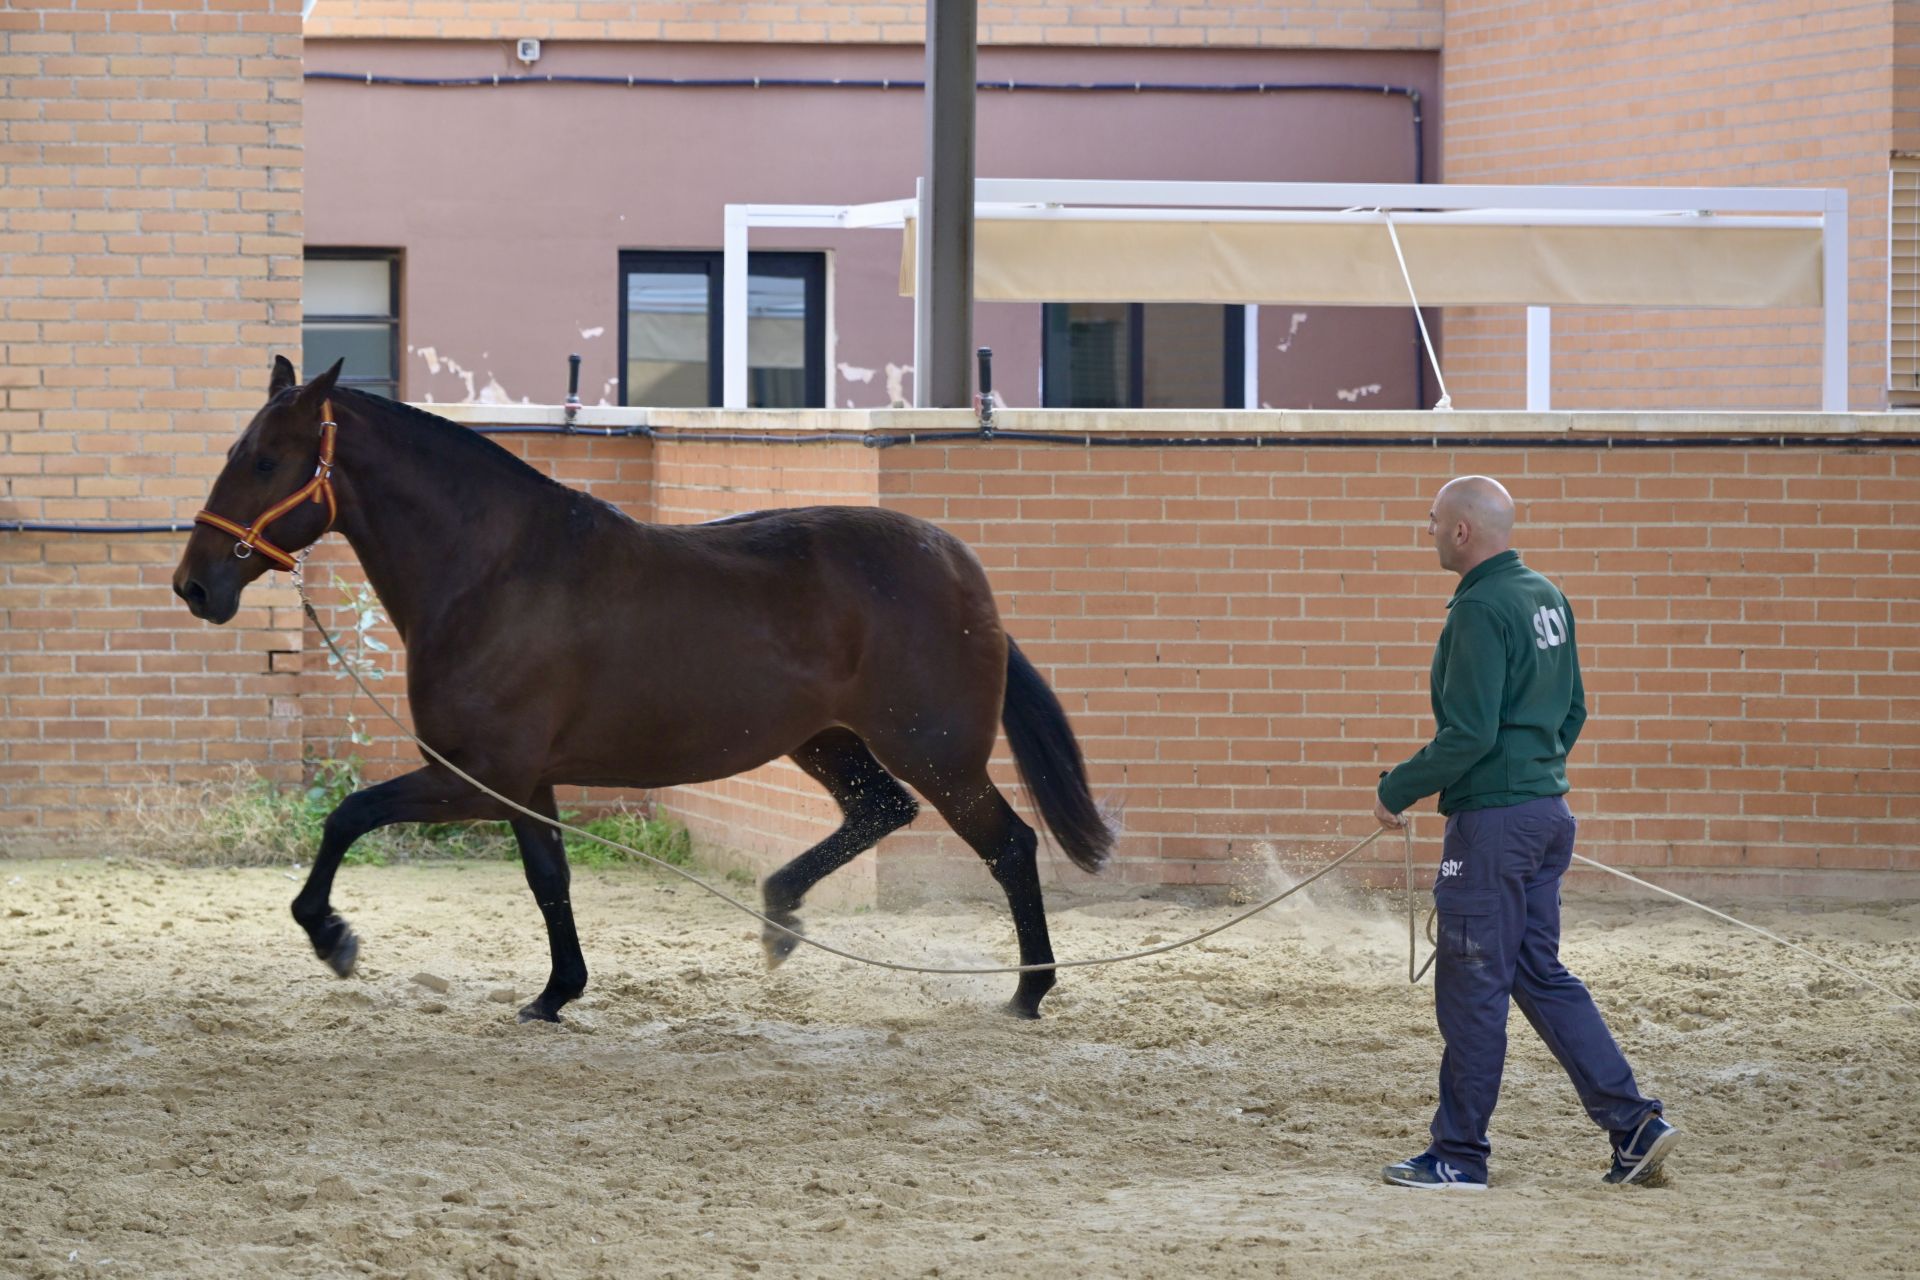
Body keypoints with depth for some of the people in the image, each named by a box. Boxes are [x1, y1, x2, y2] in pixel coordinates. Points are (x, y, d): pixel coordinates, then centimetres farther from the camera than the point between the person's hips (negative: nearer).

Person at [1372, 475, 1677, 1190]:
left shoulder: (1481, 610, -16)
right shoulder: (1547, 598, 11)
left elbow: (1469, 734, -21)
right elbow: (1572, 713, 18)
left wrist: (1396, 791, -10)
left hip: (1493, 818, -9)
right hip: (1549, 812, 9)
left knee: (1471, 989, -1)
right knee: (1540, 976, 14)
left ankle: (1460, 1157, 6)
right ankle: (1634, 1124, 7)